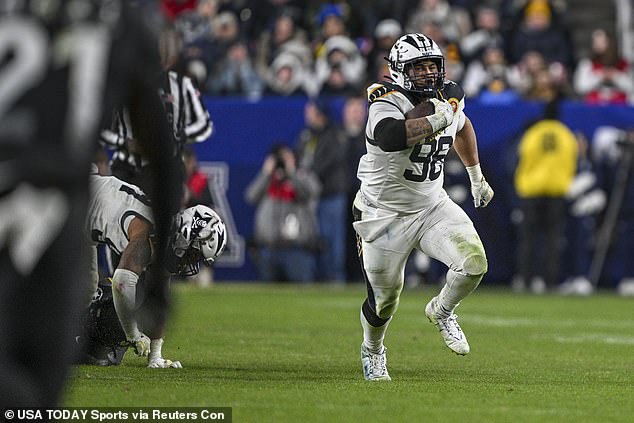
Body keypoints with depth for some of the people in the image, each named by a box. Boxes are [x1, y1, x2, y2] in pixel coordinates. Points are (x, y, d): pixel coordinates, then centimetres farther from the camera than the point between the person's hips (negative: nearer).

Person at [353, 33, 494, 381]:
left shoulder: (449, 100, -2)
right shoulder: (387, 104, -23)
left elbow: (461, 127, 23)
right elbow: (390, 137, -47)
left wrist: (476, 176, 30)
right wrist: (435, 121, -39)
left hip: (433, 207, 5)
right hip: (385, 214, -5)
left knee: (474, 262, -19)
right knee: (385, 300, 6)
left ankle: (441, 312, 12)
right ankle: (372, 350, 40)